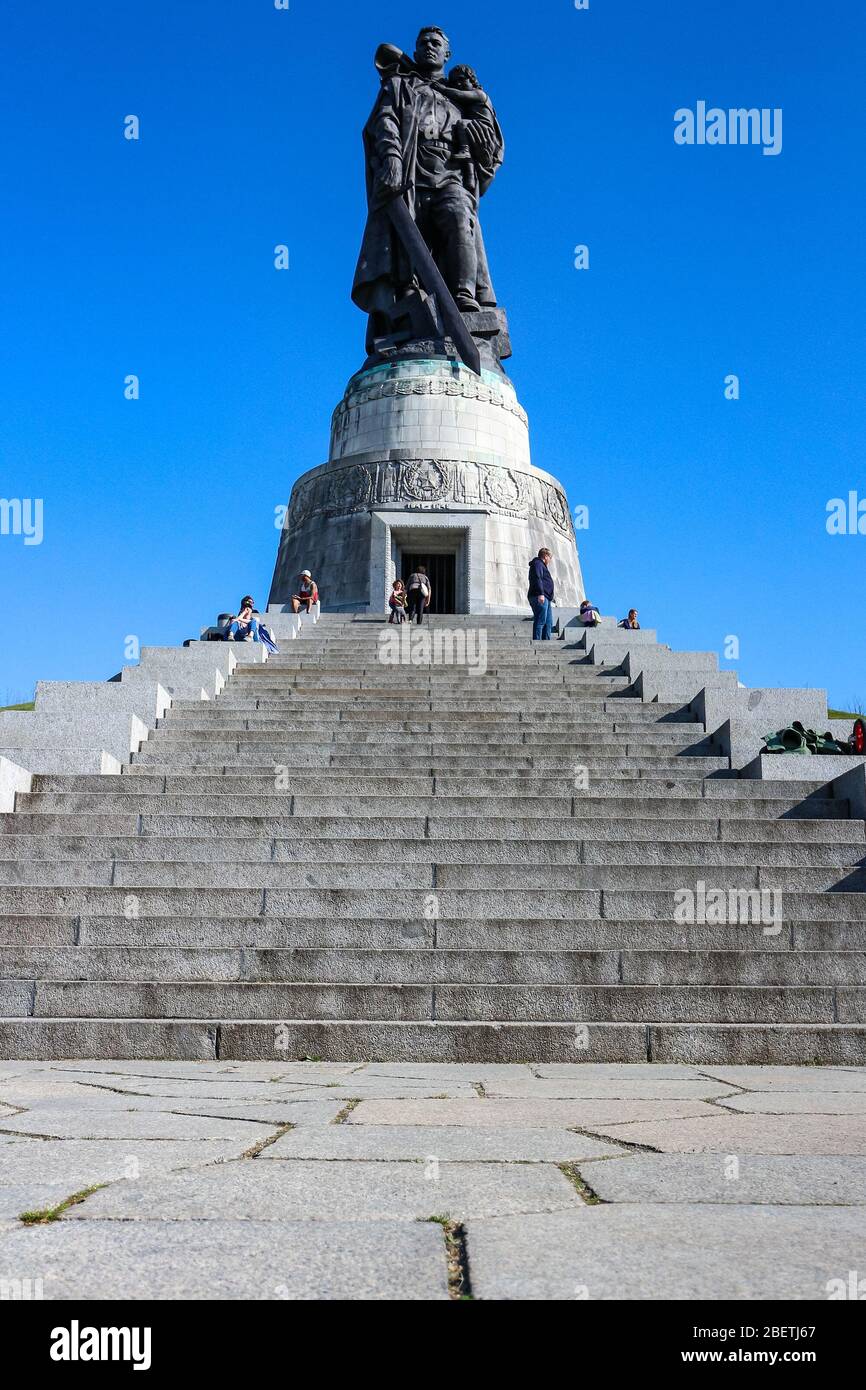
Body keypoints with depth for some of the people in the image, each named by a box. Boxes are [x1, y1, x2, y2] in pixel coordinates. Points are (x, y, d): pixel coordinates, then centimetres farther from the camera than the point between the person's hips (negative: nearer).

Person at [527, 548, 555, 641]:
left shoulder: (541, 565, 30)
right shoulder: (537, 564, -2)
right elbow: (537, 579, -17)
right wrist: (540, 593, -28)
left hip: (546, 598, 11)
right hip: (540, 597, -11)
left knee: (548, 623, 8)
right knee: (540, 621, -16)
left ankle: (546, 641, 6)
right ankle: (536, 642, -21)